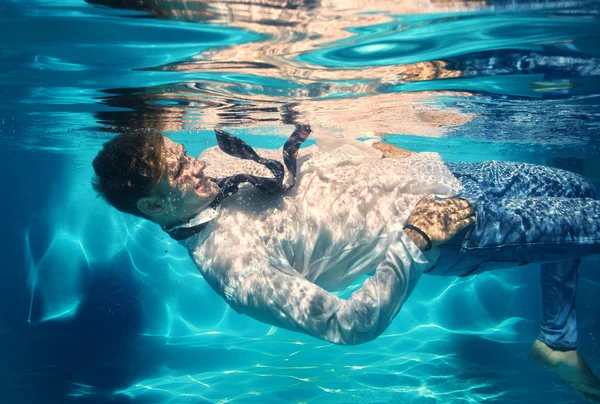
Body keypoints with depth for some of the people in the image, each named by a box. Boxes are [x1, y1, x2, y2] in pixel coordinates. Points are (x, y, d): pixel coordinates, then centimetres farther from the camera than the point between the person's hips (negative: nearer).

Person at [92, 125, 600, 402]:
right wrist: (416, 242, -29)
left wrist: (376, 144, -1)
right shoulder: (230, 263, -24)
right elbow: (348, 324, -25)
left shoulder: (216, 160, -2)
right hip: (448, 231, -7)